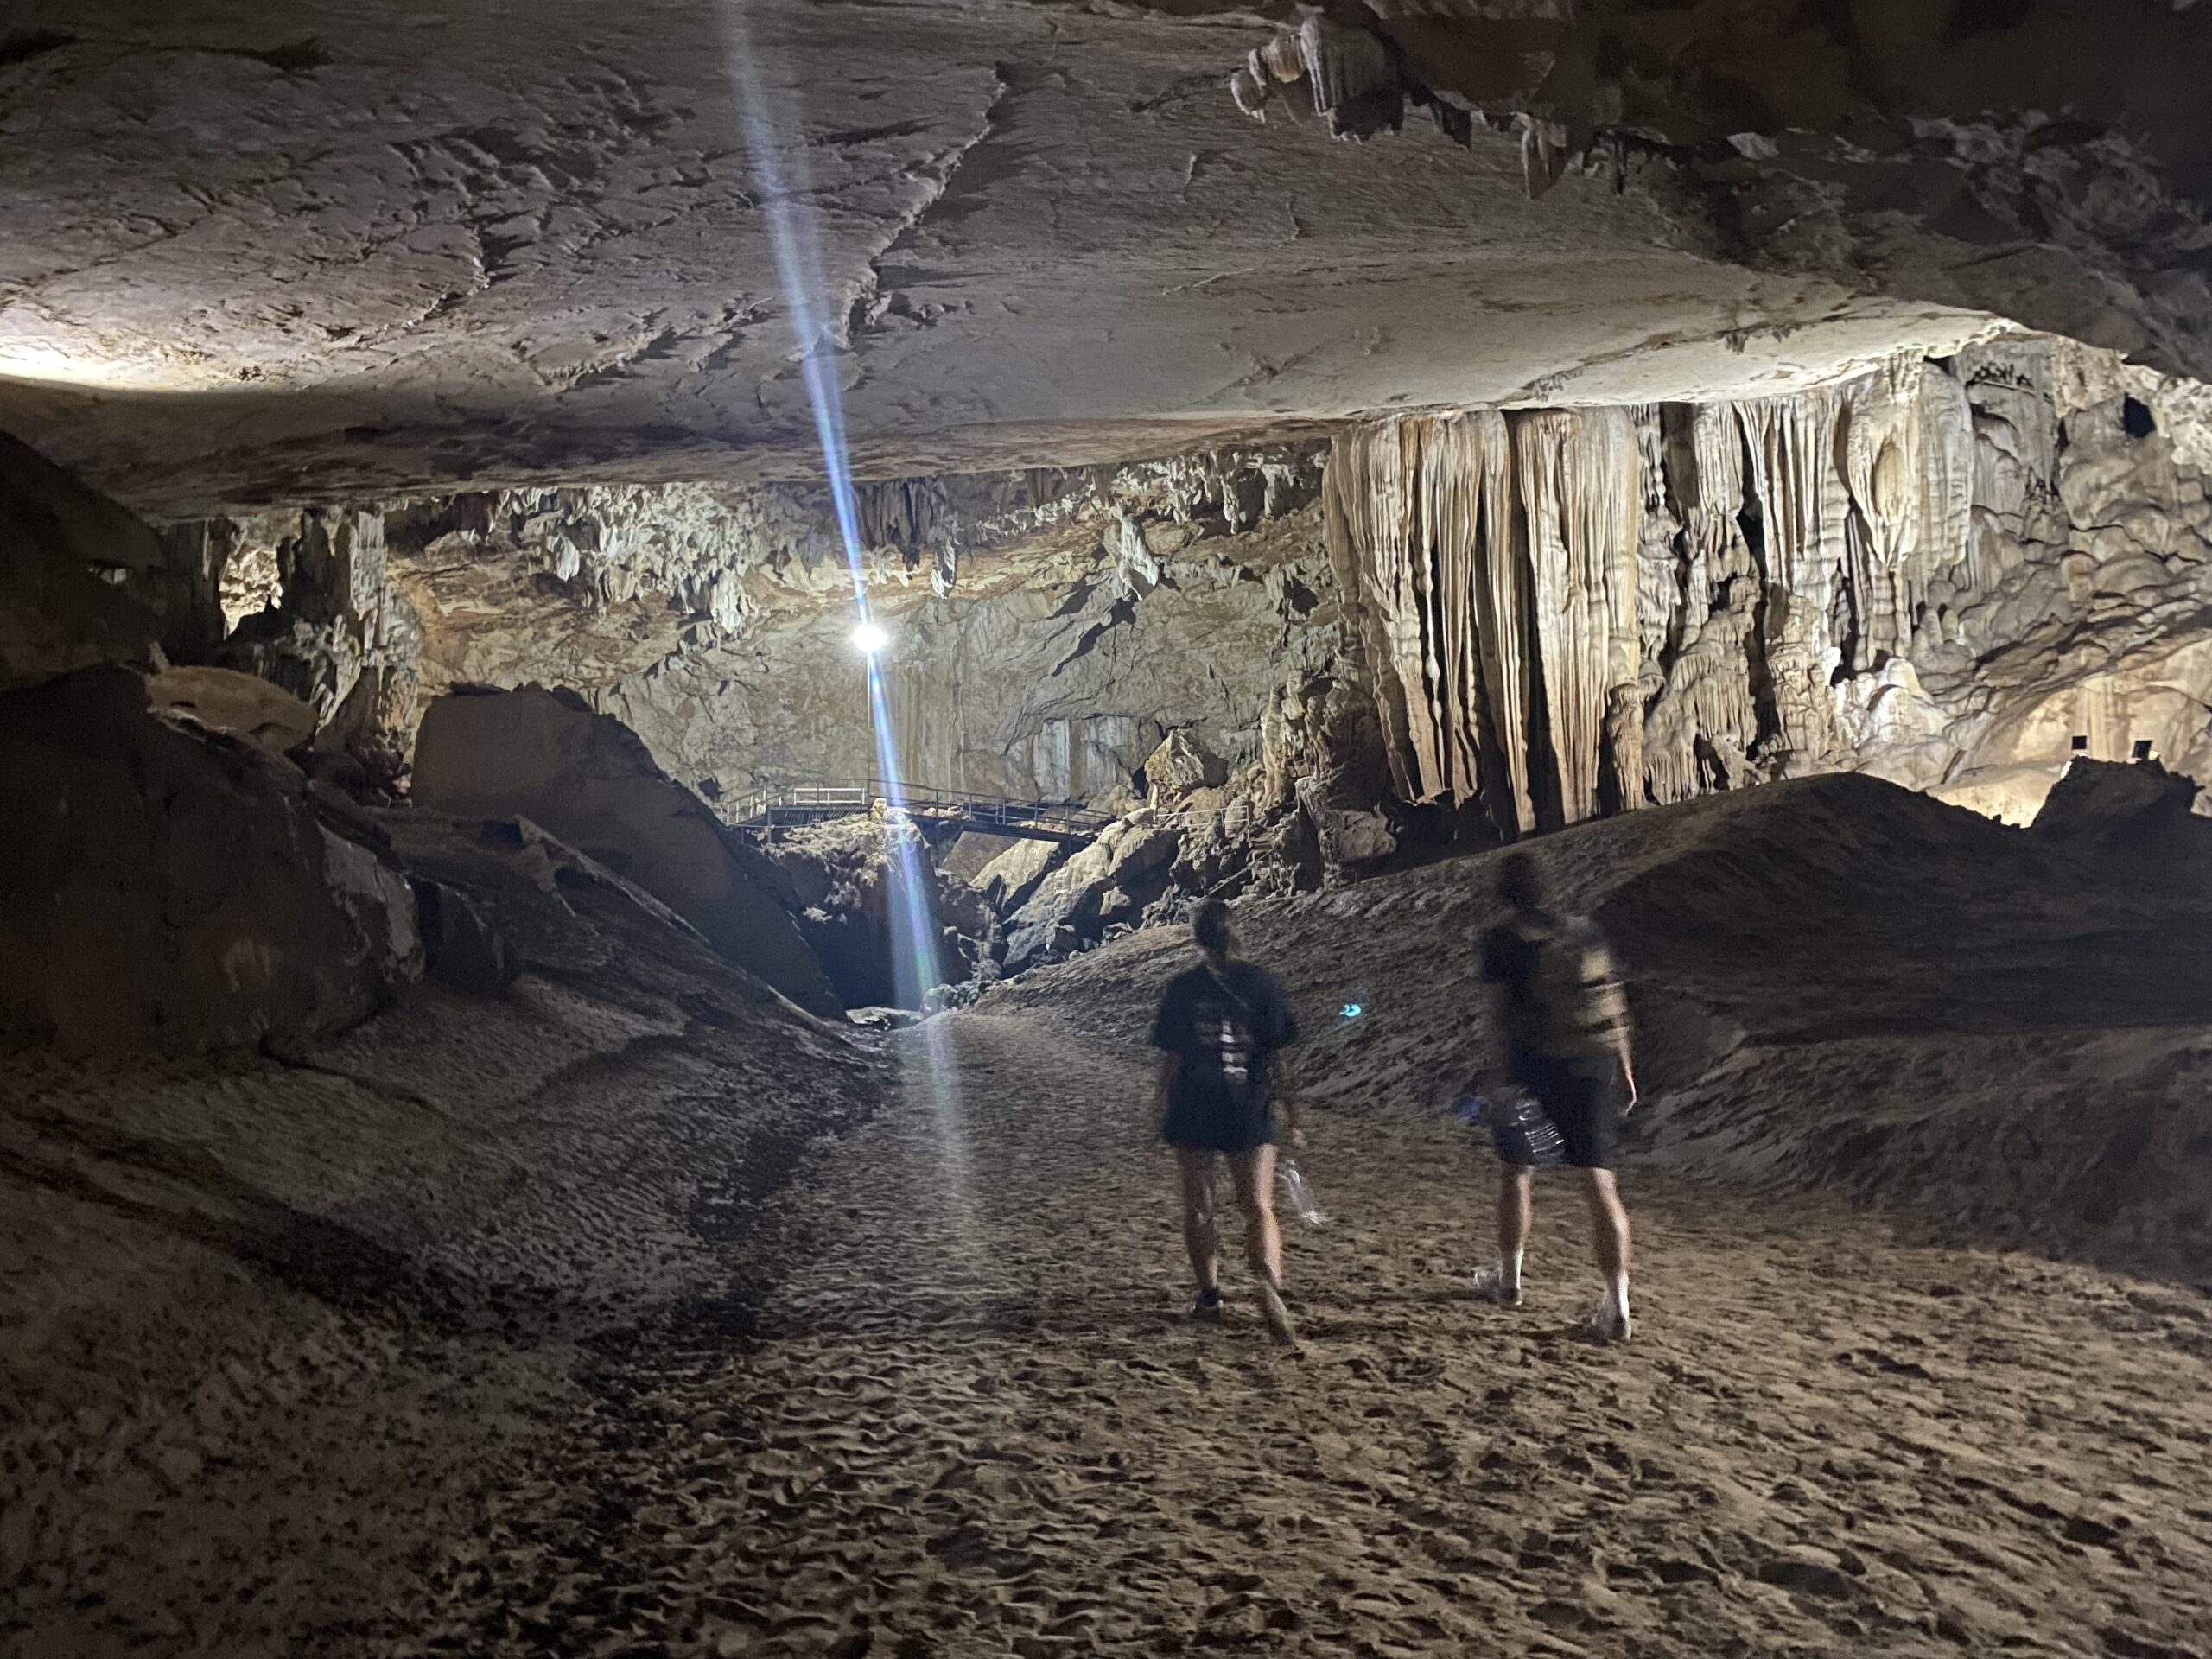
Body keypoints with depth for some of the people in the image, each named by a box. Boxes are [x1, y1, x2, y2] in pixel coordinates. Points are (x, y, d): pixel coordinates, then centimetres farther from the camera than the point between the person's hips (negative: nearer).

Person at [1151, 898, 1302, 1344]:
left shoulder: (1183, 988, -4)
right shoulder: (1260, 982, -3)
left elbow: (1171, 1059, -3)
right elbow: (1279, 1057, -2)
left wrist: (1163, 1112, 9)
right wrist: (1292, 1115, 5)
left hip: (1192, 1112, 0)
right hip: (1249, 1114, 0)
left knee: (1199, 1207, 14)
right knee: (1258, 1207, 5)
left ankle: (1210, 1297, 20)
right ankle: (1269, 1283, -20)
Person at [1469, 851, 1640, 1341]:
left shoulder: (1502, 941, -6)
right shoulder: (1584, 931, 7)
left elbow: (1501, 1013, -10)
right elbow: (1615, 1005, 10)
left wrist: (1509, 1067, -4)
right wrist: (1625, 1067, 16)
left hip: (1536, 1067, -3)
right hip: (1595, 1067, 3)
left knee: (1516, 1171, 17)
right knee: (1601, 1183, 2)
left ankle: (1508, 1277, 32)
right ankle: (1617, 1306, -4)